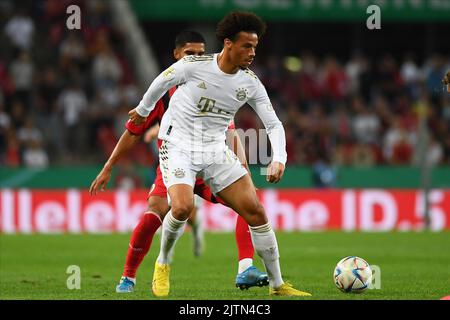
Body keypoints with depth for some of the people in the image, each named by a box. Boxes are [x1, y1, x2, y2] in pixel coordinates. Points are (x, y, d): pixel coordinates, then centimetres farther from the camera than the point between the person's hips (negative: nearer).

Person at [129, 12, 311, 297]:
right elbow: (161, 82, 5)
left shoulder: (251, 83, -3)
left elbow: (273, 124, 1)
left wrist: (279, 160, -16)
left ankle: (277, 285, 7)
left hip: (216, 150, 4)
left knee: (255, 210, -6)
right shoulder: (194, 65, -14)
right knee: (183, 207, -29)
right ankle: (163, 264, 1)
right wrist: (143, 110, 22)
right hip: (179, 147, -4)